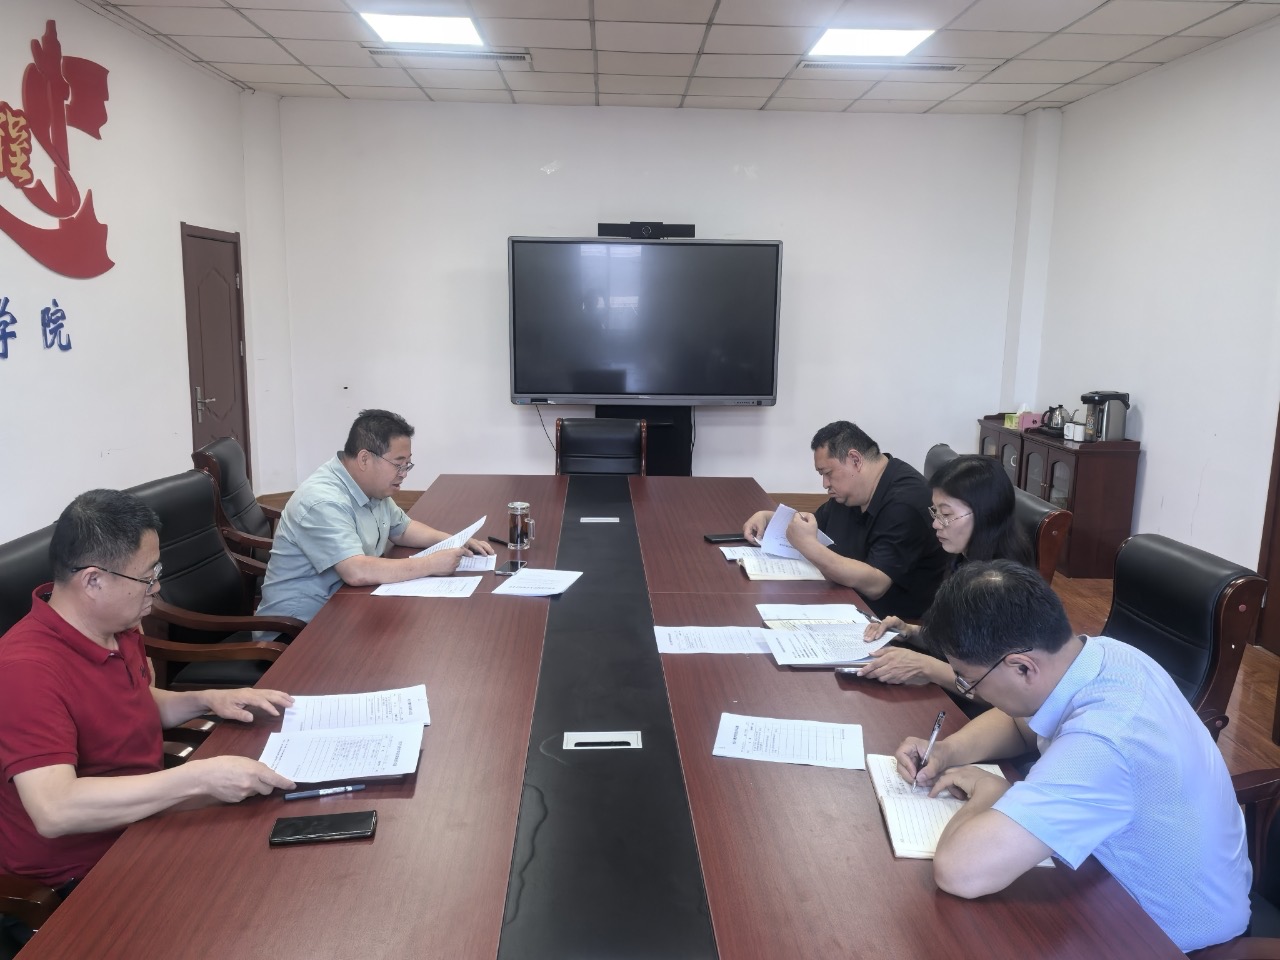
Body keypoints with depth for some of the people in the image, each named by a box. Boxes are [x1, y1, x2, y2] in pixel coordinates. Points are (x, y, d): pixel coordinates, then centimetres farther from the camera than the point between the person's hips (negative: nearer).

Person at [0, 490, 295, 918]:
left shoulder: (115, 626, 0)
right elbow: (54, 810, -37)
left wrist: (206, 700, 2)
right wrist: (199, 777, -39)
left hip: (142, 815, 8)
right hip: (82, 872, -8)